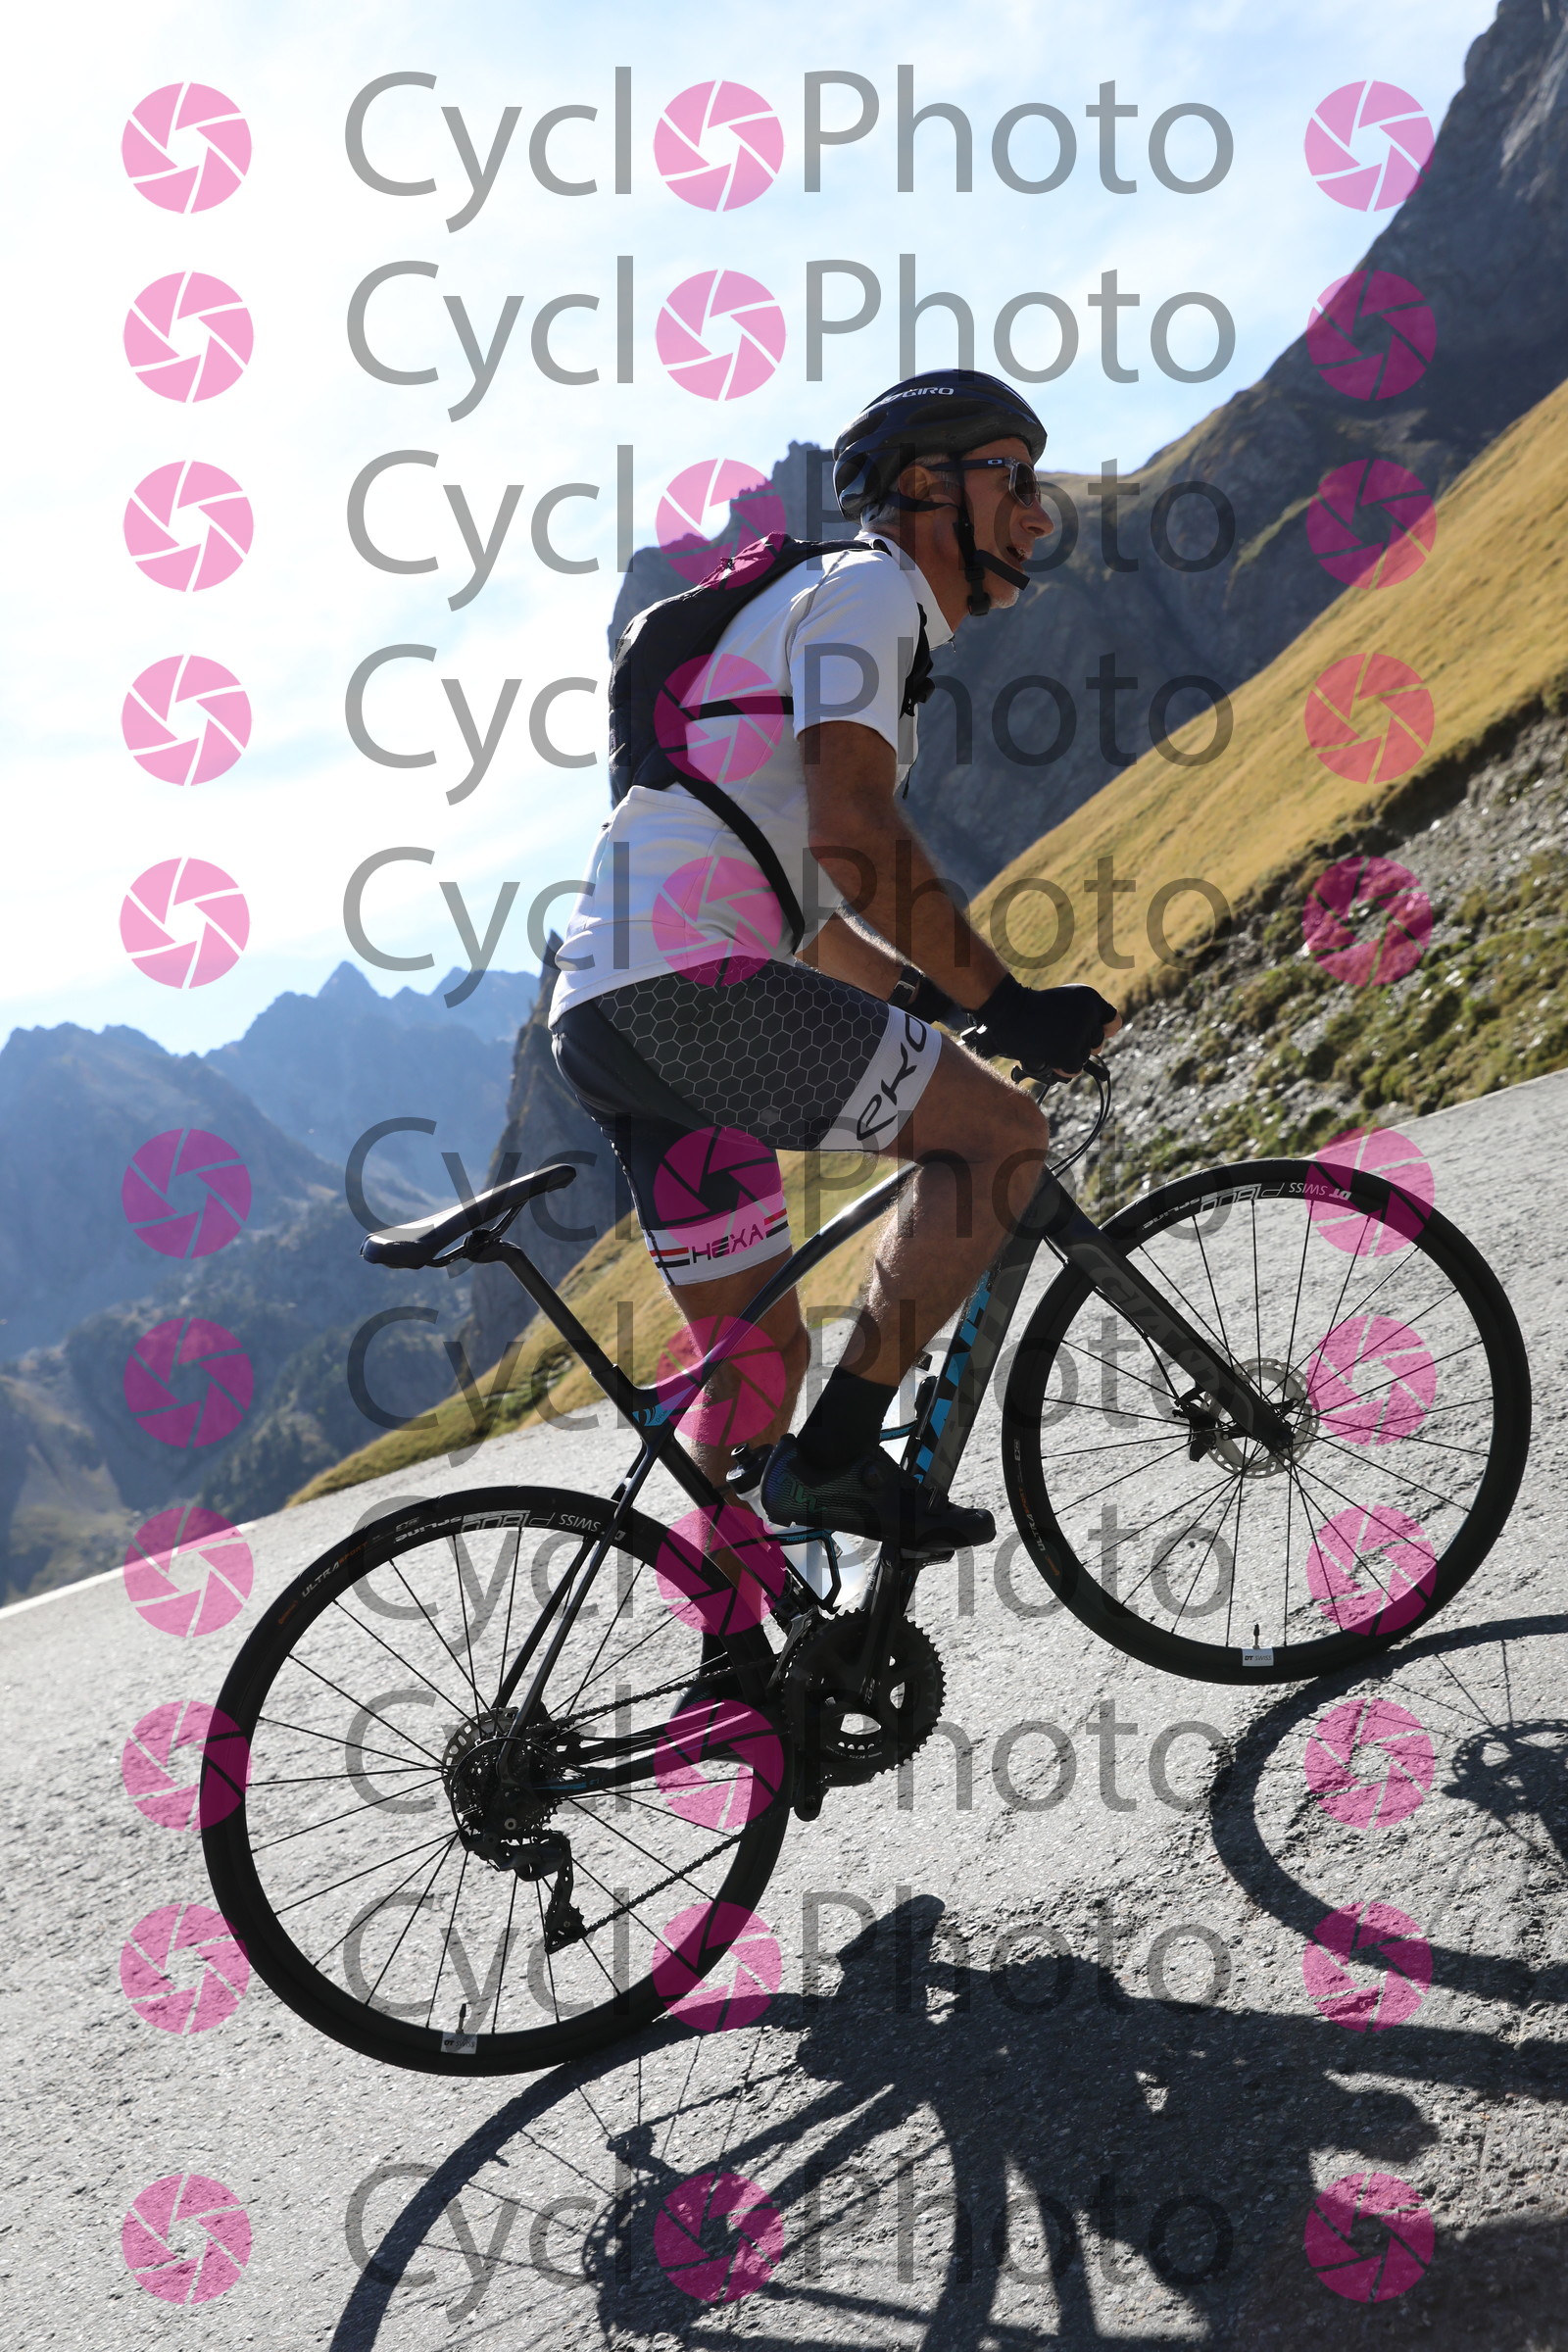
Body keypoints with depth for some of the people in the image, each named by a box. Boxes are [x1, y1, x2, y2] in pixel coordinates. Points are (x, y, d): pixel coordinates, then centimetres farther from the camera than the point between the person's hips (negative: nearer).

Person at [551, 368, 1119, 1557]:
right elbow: (854, 833, -19)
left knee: (761, 1351, 13)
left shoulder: (875, 616, 29)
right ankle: (837, 1455, -9)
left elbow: (832, 924, 31)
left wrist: (949, 1000, 24)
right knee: (1002, 1132, -10)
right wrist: (1006, 1004, -15)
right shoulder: (865, 587, -1)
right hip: (682, 981, -10)